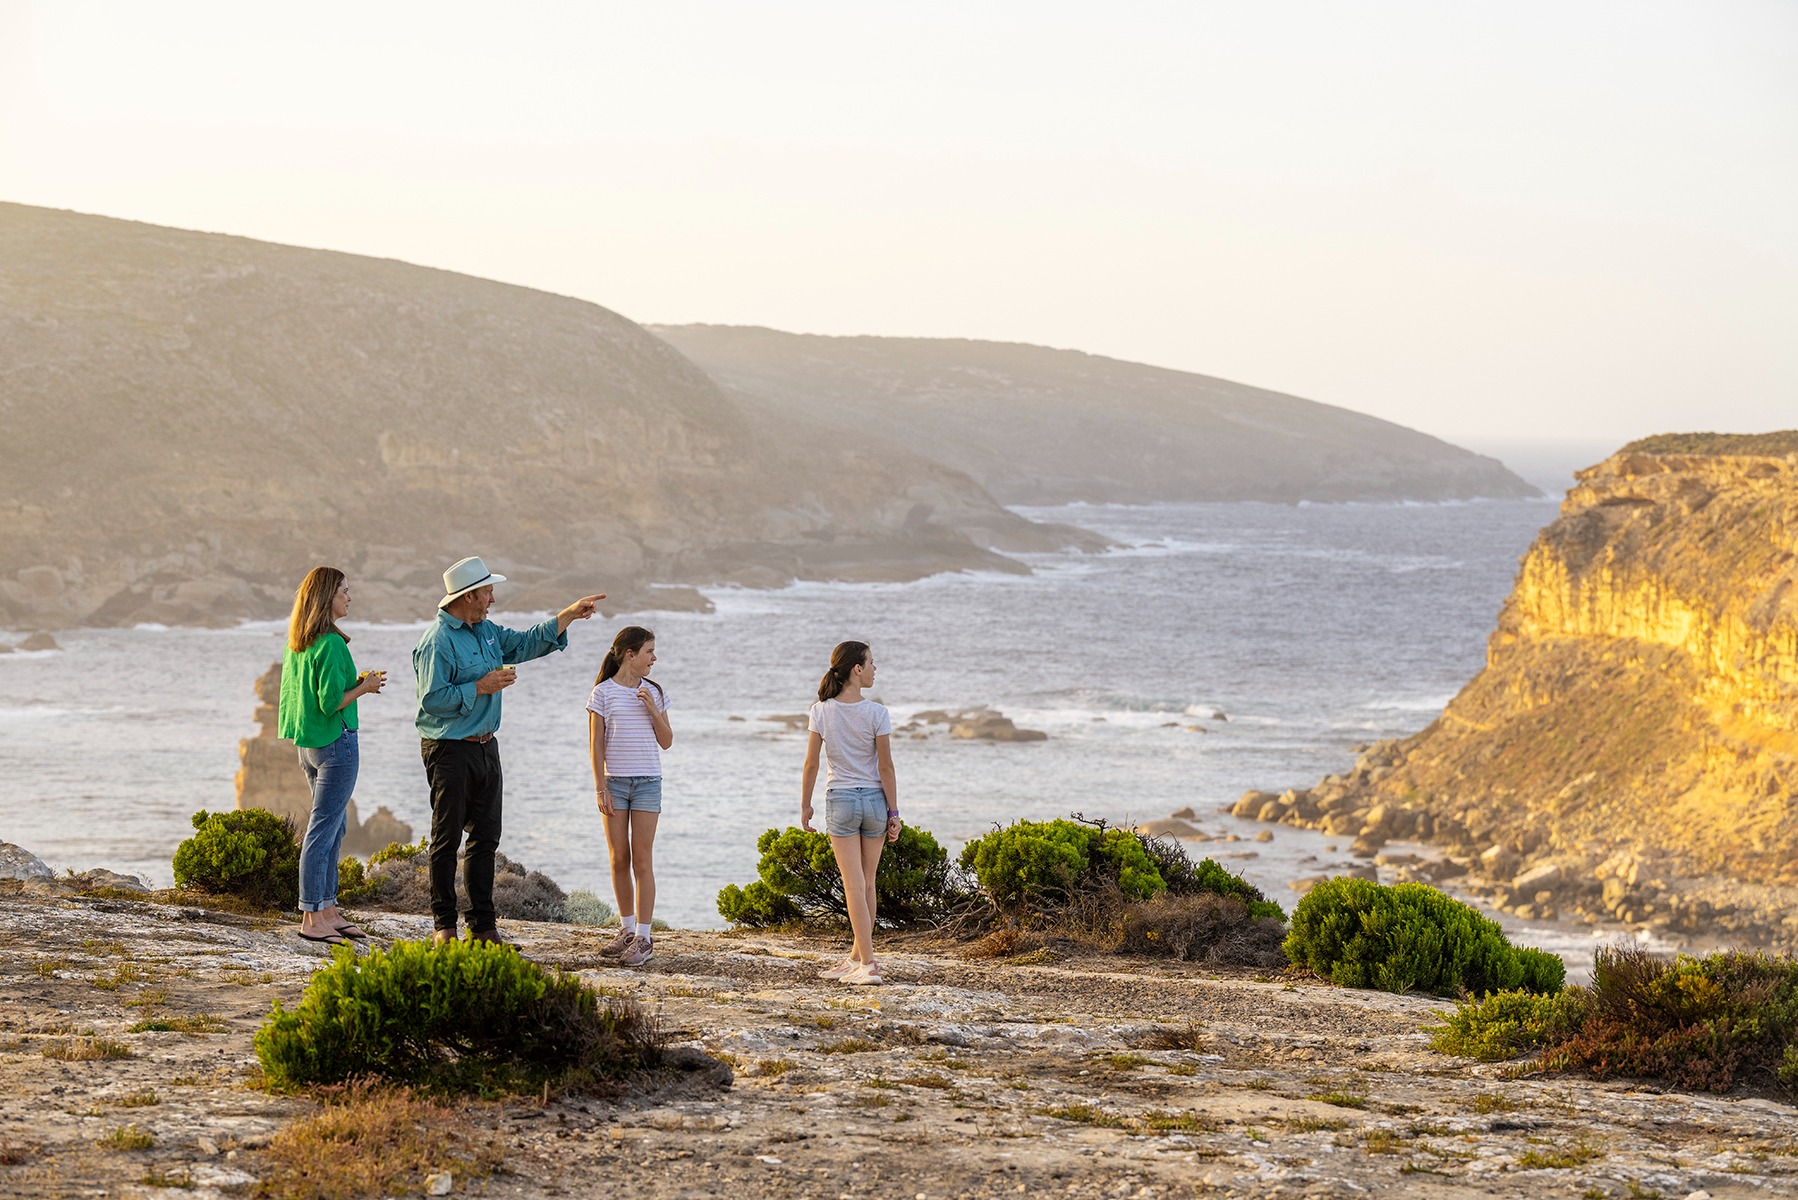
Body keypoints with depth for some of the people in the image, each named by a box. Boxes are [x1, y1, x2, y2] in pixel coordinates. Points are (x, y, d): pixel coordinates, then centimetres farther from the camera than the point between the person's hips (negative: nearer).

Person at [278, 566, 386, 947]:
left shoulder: (297, 644, 10)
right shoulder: (331, 644, -18)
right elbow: (331, 702, -21)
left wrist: (355, 682, 13)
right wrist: (364, 688, -7)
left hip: (308, 745, 10)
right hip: (335, 742, -10)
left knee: (335, 827, 17)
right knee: (322, 830, -6)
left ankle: (327, 909, 21)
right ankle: (312, 917, -4)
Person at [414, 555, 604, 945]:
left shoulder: (487, 632, 12)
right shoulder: (437, 641, -16)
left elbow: (527, 642, 23)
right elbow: (433, 699, -21)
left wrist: (569, 615, 17)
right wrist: (480, 687, -18)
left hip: (485, 748, 9)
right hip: (449, 749, -9)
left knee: (486, 837, 8)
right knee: (447, 839, -1)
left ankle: (483, 924, 12)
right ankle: (444, 925, 6)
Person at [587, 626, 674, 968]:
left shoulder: (654, 692, 7)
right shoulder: (603, 692, -1)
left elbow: (666, 742, 8)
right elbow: (596, 744, -1)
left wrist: (653, 709, -7)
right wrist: (601, 789, -7)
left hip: (647, 783, 1)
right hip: (614, 781, -1)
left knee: (642, 859, -4)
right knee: (619, 859, 4)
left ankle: (644, 936, -4)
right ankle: (627, 929, 15)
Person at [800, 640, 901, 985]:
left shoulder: (821, 712, -5)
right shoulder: (877, 713, -9)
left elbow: (811, 765, -2)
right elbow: (885, 767, -6)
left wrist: (805, 805, 9)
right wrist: (894, 813, 0)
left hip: (840, 800, 0)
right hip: (874, 799, 0)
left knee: (854, 884, -1)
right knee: (867, 882, 14)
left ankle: (868, 964, -7)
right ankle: (857, 957, 23)